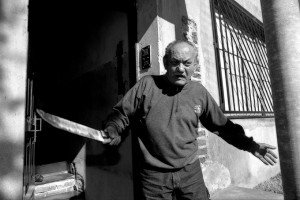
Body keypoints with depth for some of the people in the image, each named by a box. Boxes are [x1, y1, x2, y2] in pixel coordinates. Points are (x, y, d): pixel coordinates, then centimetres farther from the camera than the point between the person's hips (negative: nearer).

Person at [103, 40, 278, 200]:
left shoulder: (200, 92, 0)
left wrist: (250, 146, 8)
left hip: (190, 172, 2)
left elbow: (222, 125, 11)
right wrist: (112, 131, -20)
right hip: (154, 176, -1)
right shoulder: (147, 84, -8)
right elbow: (121, 114, -1)